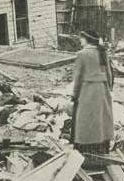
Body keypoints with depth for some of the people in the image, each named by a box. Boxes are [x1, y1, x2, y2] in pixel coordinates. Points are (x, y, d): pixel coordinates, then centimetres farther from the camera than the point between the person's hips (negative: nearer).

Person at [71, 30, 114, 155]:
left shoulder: (82, 54, -13)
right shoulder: (102, 52, 4)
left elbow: (78, 75, -12)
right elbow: (107, 72, 6)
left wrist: (75, 93, -4)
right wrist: (107, 90, 15)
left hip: (87, 88, -6)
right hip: (102, 88, 6)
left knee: (87, 116, 5)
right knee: (102, 115, 14)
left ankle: (86, 145, 11)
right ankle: (103, 144, 22)